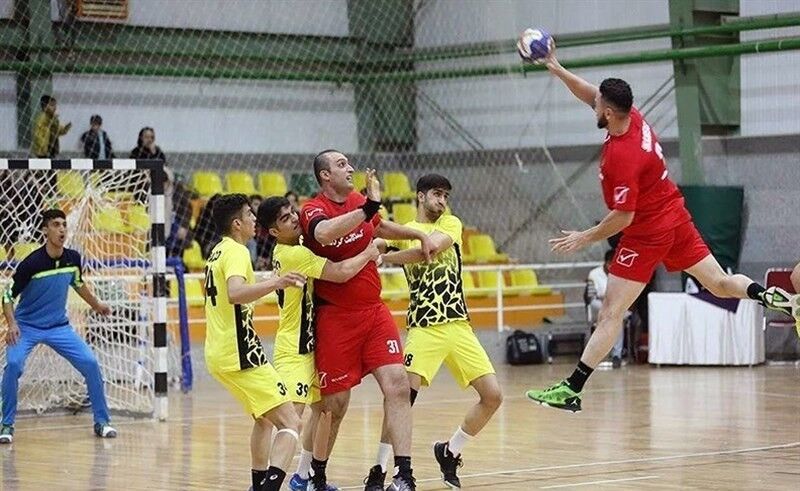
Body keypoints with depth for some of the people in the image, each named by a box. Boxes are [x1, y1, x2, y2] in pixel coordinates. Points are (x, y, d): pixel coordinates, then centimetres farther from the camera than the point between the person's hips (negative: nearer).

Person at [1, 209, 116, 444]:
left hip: (58, 326, 4)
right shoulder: (31, 263, -21)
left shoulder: (73, 258, -7)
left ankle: (102, 422, 7)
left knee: (90, 363, -9)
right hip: (27, 326, -4)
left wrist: (97, 305, 29)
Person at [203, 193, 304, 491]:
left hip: (218, 353, 10)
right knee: (290, 423, -15)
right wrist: (275, 283, -47)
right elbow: (235, 293, -34)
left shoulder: (217, 252, 16)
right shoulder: (236, 252, -13)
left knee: (265, 418, 28)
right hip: (240, 355, -10)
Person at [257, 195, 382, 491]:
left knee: (321, 407, 18)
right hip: (293, 350, -10)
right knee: (291, 415, -18)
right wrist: (368, 254, -8)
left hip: (307, 345, 10)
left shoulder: (294, 250, 9)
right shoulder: (294, 255, -20)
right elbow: (342, 273, -25)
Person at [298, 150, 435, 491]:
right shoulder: (313, 209, -11)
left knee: (397, 384, -11)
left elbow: (381, 227, 32)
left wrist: (420, 236, 25)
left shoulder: (359, 203, 8)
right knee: (335, 405, 2)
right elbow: (324, 234, -37)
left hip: (374, 312, 5)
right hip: (336, 318, -5)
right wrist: (368, 207, -36)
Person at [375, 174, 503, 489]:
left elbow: (432, 245, -11)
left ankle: (449, 452, 18)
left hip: (459, 325, 3)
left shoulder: (451, 223, 10)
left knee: (493, 396, -2)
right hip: (424, 327, -3)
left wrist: (386, 256, -14)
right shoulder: (404, 231, 9)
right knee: (404, 395, -19)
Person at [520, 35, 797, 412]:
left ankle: (572, 390, -8)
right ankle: (769, 295, -10)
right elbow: (591, 94, 14)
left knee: (611, 313, -8)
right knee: (721, 283, 16)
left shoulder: (622, 157, -28)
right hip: (676, 218, 9)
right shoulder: (633, 117, -5)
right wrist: (556, 69, 10)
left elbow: (623, 217, -24)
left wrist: (585, 238, -12)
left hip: (647, 235, -9)